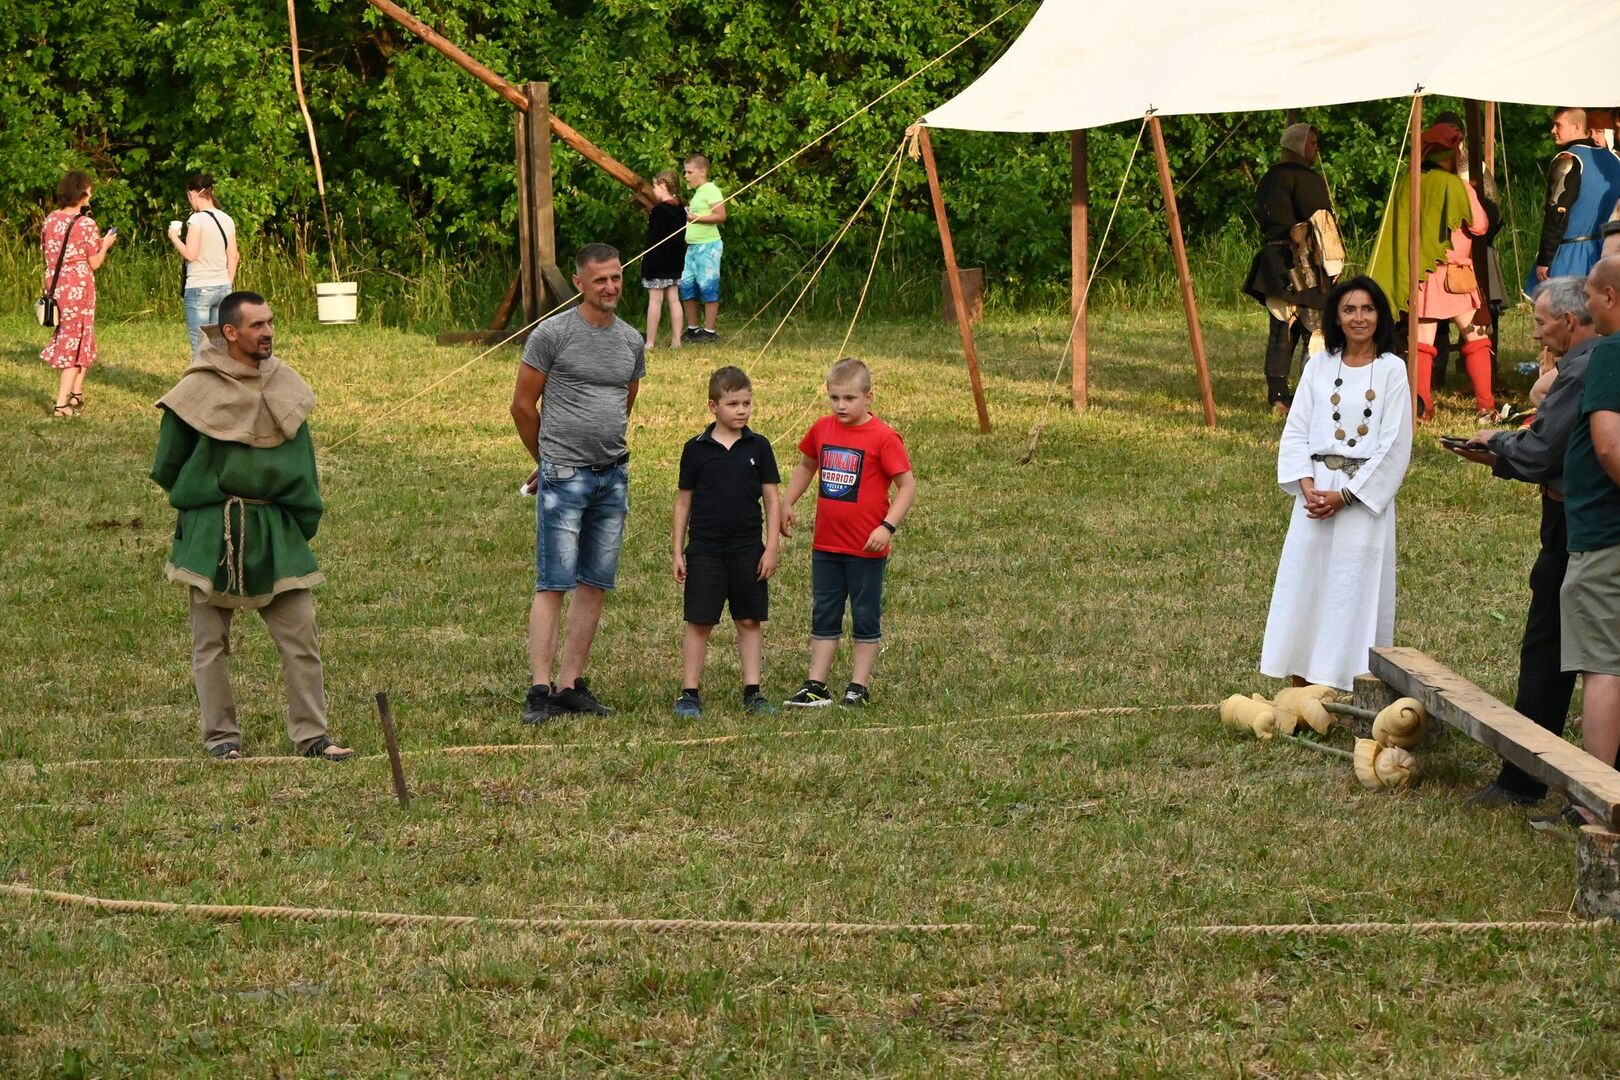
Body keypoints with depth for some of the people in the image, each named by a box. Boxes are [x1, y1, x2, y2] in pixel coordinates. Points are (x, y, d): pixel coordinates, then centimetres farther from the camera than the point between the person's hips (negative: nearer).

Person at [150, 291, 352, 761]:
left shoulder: (284, 384, 6)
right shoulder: (200, 388, -8)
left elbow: (301, 456, 15)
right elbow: (167, 466, 3)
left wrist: (303, 514, 9)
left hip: (276, 530, 3)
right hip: (212, 531, -3)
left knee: (300, 634, 0)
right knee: (211, 641, 4)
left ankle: (311, 735, 5)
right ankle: (221, 735, 14)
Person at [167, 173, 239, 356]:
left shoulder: (196, 220, -11)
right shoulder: (227, 220, 7)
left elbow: (190, 254, -16)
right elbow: (233, 256, 10)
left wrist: (174, 237, 0)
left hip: (199, 288, -6)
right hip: (223, 287, 6)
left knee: (200, 347, -4)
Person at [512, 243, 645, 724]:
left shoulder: (632, 341, 11)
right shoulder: (553, 334, -6)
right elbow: (523, 405, 1)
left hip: (613, 476, 6)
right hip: (564, 477, -6)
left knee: (596, 585, 7)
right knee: (553, 584, -8)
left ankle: (572, 684, 12)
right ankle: (539, 690, -8)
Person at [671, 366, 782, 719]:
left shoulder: (758, 447, 2)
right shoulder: (696, 449, 0)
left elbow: (772, 498, 5)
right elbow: (683, 501, 5)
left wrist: (771, 547, -2)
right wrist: (678, 552, 3)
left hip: (748, 551, 1)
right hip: (704, 551, -1)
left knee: (750, 622, 6)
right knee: (699, 624, 0)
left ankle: (752, 692, 13)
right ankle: (689, 693, 5)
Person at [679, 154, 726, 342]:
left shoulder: (710, 190, -10)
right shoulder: (697, 193, 18)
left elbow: (720, 215, -19)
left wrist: (695, 218, -20)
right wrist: (688, 216, 12)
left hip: (708, 245, -10)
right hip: (693, 246, 10)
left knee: (708, 287, -6)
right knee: (686, 286, 10)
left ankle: (709, 331, -3)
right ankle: (692, 329, 18)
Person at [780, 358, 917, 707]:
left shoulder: (883, 437, -14)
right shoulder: (821, 430, 2)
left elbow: (907, 485, -13)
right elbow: (806, 466, 21)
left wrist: (887, 526, -22)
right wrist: (786, 503, 14)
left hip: (866, 548, -5)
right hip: (826, 545, 5)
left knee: (866, 619, 8)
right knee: (824, 617, 11)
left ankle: (859, 687, 16)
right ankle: (816, 686, 17)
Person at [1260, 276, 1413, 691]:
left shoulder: (1391, 369, -2)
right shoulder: (1319, 366, 10)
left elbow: (1395, 446, -6)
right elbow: (1296, 431, 8)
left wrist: (1344, 495, -11)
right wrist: (1307, 486, -9)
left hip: (1365, 496, -4)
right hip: (1316, 493, 4)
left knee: (1354, 593, -4)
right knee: (1303, 589, 2)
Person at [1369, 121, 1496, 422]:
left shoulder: (1406, 186, 3)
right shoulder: (1455, 185, -10)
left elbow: (1395, 229, 10)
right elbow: (1479, 225, -5)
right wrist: (1471, 193, 9)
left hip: (1418, 275, 4)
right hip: (1454, 277, -4)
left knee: (1422, 343, 8)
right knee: (1475, 339, 6)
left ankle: (1421, 405, -2)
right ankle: (1485, 405, 3)